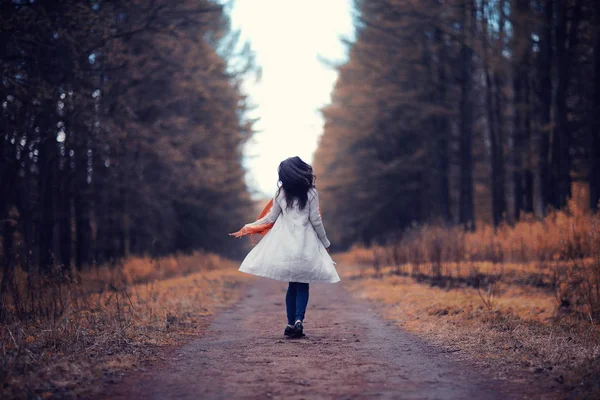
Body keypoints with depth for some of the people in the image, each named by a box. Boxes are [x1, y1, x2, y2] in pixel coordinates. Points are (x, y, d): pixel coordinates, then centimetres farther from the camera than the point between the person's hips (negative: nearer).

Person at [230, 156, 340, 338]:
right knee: (302, 285, 3)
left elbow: (271, 218, 8)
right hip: (305, 243, -3)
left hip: (285, 243, 3)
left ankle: (291, 323, 5)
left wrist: (248, 227, 21)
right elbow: (316, 221, -3)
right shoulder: (311, 193, -4)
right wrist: (325, 243, 9)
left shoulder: (281, 193, 4)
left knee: (293, 284, 10)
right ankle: (299, 319, -16)